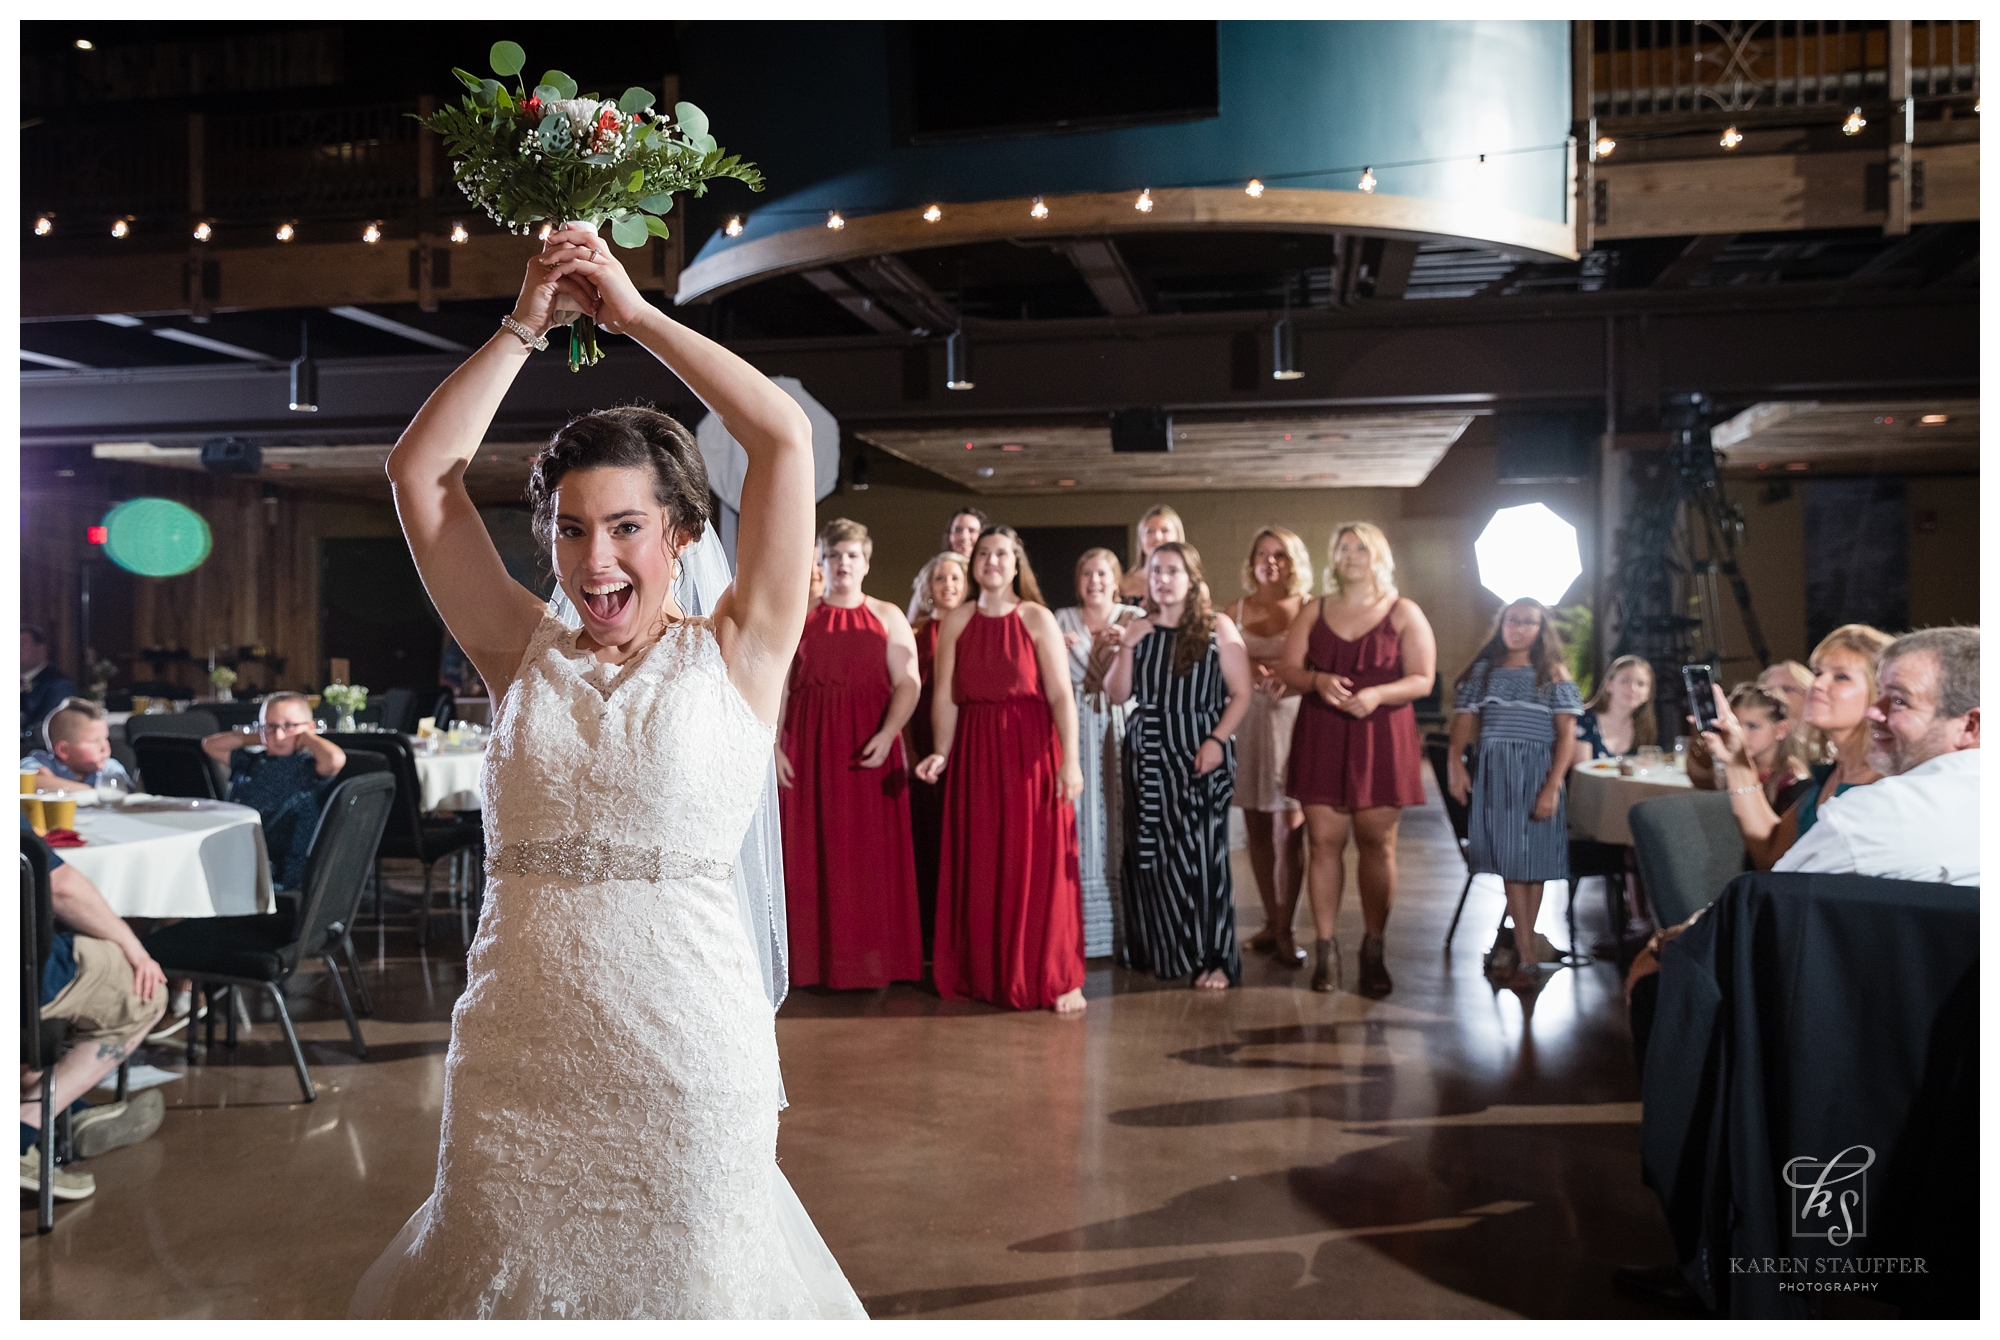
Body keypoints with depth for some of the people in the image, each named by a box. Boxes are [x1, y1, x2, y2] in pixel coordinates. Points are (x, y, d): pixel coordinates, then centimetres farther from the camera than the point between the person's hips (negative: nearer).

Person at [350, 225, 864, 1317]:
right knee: (500, 1275, 16)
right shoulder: (525, 657, 6)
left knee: (680, 1290, 10)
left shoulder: (734, 658, -2)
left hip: (687, 1054, -3)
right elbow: (418, 471, 5)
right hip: (512, 1056, 3)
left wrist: (636, 313, -1)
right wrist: (525, 325, 4)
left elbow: (785, 439, -8)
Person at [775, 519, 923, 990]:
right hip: (809, 746, 1)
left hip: (869, 750, -1)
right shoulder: (798, 618, 10)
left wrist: (887, 733, -18)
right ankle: (817, 960, 9)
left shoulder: (887, 617, 7)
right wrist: (774, 747, -3)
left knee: (873, 854, -1)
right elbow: (777, 689, 6)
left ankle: (874, 961, 6)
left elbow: (907, 683, -3)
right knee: (813, 853, 2)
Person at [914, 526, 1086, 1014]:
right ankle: (983, 974, 18)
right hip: (975, 752, 3)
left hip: (1031, 748, -3)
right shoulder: (956, 622, 5)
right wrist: (941, 752, -9)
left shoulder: (1037, 619, -2)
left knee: (1038, 863, -1)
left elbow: (1061, 695, -9)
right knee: (980, 866, 7)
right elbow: (946, 696, 3)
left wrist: (1069, 759, -17)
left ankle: (1056, 979, 6)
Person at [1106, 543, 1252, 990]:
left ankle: (1214, 959, 3)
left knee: (1202, 853, -4)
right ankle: (1161, 952, 15)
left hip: (1200, 753, -4)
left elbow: (1241, 694, -4)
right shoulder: (1138, 629, 10)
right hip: (1147, 755, 4)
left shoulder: (1218, 627, 0)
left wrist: (1217, 740, -16)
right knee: (1150, 854, 4)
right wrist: (1126, 648, -5)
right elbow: (1117, 694, 8)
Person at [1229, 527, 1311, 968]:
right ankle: (1272, 921, 19)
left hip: (1292, 719, -3)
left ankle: (1285, 930, 2)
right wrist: (1248, 671, -11)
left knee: (1290, 829, -6)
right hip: (1248, 720, 3)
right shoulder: (1237, 611, 10)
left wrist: (1289, 679, -18)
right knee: (1257, 828, 7)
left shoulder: (1307, 609, 2)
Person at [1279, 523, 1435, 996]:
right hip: (1321, 739, 2)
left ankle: (1374, 951, 11)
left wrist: (1377, 694, -18)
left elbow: (1422, 679, -1)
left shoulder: (1404, 613, 5)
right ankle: (1325, 949, 7)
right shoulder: (1314, 611, 13)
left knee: (1376, 845, 1)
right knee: (1324, 841, -1)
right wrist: (1317, 680, -14)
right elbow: (1288, 667, 8)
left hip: (1382, 739, -2)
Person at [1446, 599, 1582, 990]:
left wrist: (1552, 786, -13)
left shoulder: (1554, 674, 3)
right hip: (1494, 774, 2)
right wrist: (1455, 762, -13)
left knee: (1534, 861, 1)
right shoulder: (1483, 670, 11)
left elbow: (1566, 734, -3)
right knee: (1511, 861, -2)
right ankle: (1527, 952, -1)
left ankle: (1523, 947, 11)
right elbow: (1464, 720, 5)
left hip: (1537, 773, -1)